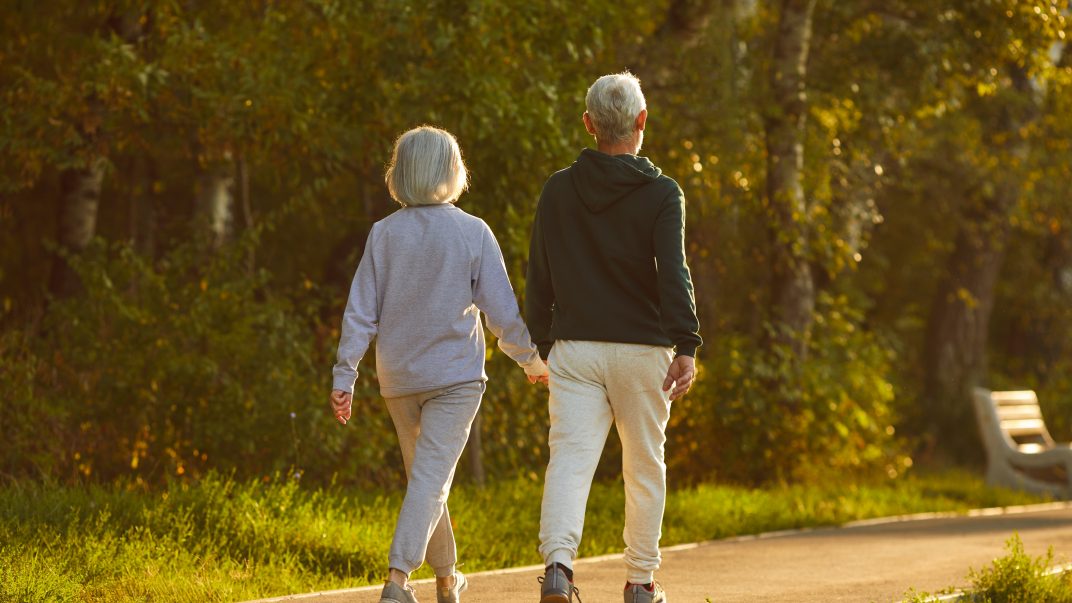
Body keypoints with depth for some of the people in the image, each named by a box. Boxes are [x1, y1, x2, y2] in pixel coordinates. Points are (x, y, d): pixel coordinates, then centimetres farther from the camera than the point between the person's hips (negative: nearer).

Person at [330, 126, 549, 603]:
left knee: (425, 477, 18)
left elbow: (361, 312, -2)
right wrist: (532, 360, 10)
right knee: (431, 479, -7)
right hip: (455, 375, -4)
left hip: (398, 378, 4)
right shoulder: (473, 233, -9)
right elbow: (503, 312, -5)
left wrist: (344, 376, 2)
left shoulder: (384, 234, -2)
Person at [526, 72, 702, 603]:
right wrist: (686, 347, -21)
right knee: (644, 466, 11)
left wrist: (539, 347, 20)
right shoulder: (660, 194, -4)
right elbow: (672, 274, -16)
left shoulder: (557, 191, 6)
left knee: (570, 457, -8)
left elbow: (539, 280, 11)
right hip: (641, 348, -2)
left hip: (574, 346, 2)